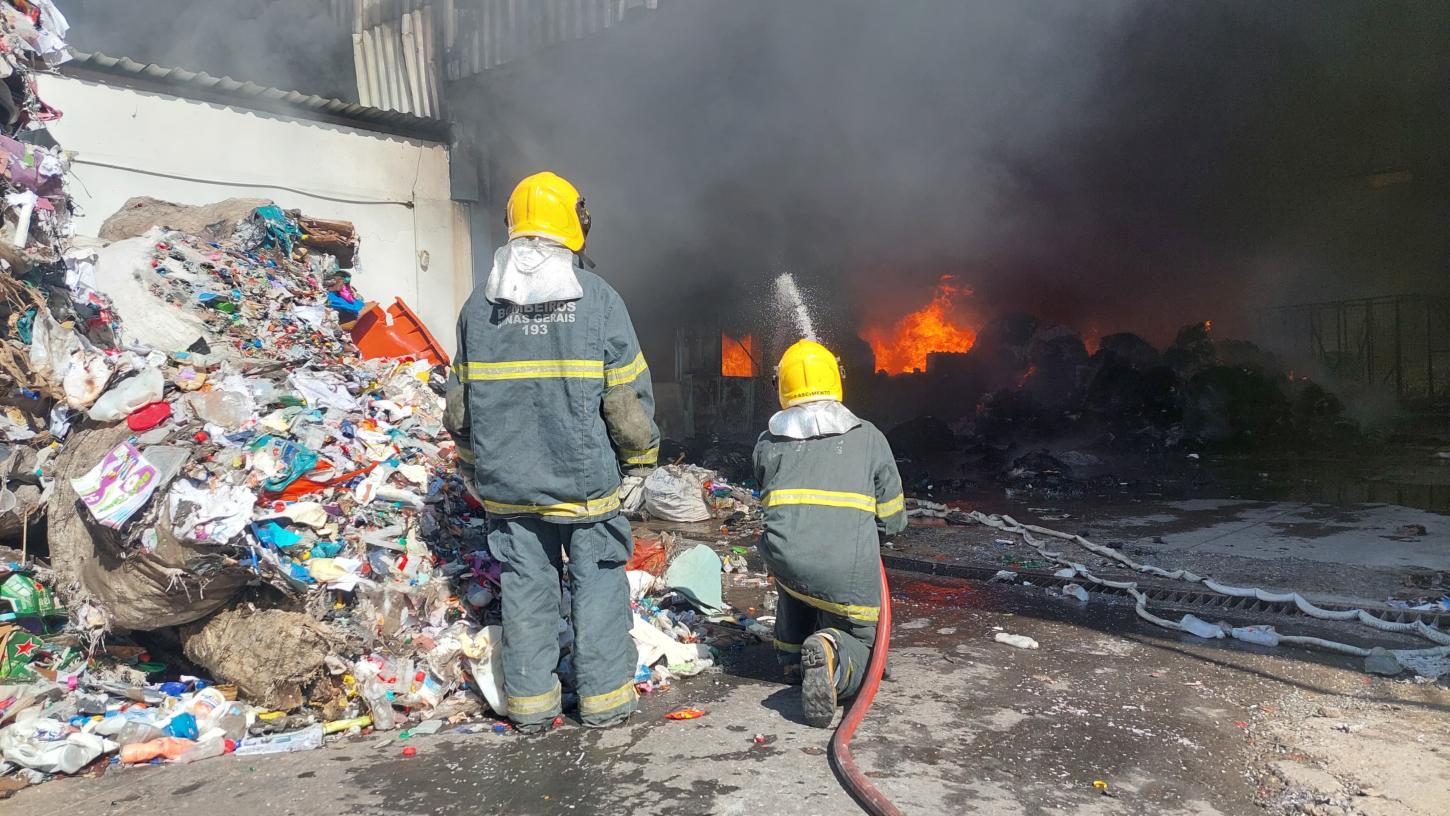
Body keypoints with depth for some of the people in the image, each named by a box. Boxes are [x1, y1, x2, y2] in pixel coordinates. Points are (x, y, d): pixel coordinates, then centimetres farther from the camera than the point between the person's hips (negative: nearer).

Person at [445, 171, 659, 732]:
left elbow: (460, 404, 9)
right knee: (598, 583, 9)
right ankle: (604, 697, 17)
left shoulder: (480, 304, 3)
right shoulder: (598, 298, -7)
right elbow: (628, 397, -8)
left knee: (524, 586, 11)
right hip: (585, 477, -3)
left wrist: (473, 464, 23)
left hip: (506, 482, 3)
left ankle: (530, 702, 21)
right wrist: (640, 456, 7)